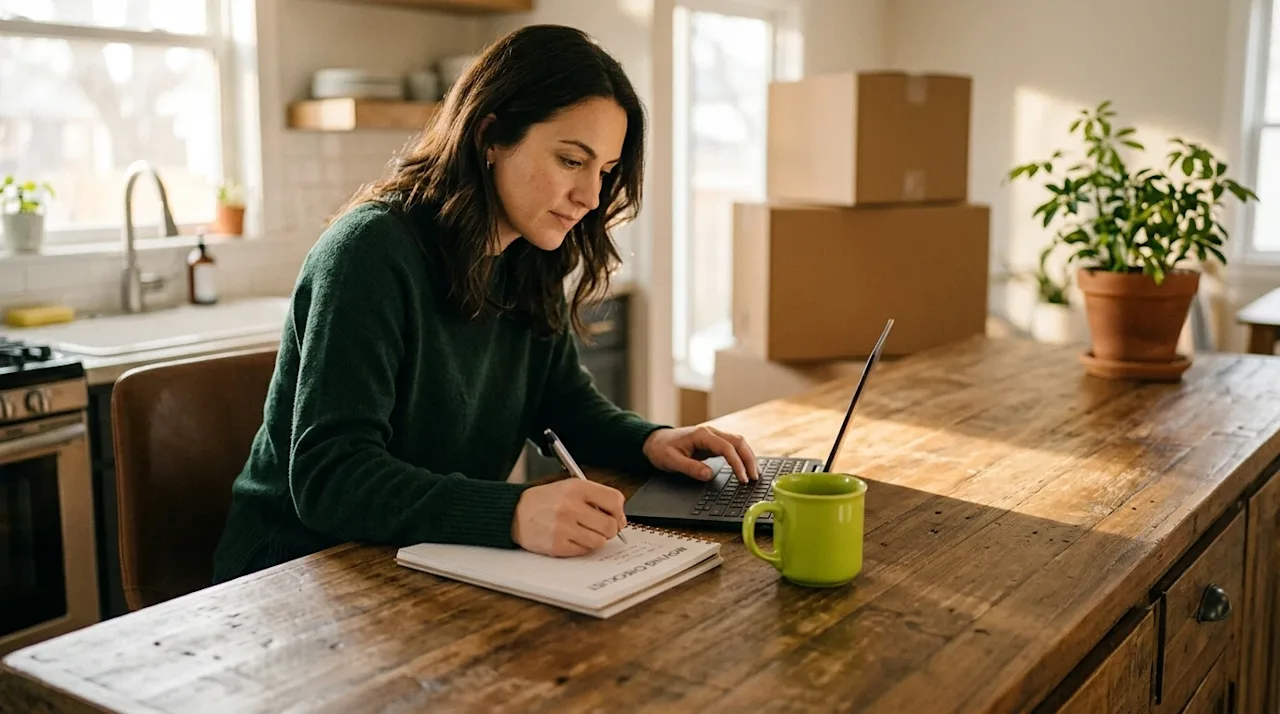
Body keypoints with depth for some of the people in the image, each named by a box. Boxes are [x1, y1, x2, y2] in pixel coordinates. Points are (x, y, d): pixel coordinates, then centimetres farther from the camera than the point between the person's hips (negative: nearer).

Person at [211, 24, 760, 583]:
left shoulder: (528, 263, 3)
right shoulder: (373, 252, -21)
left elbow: (563, 399, 15)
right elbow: (329, 478, -28)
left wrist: (648, 441, -7)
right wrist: (514, 513, -42)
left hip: (435, 564, 6)